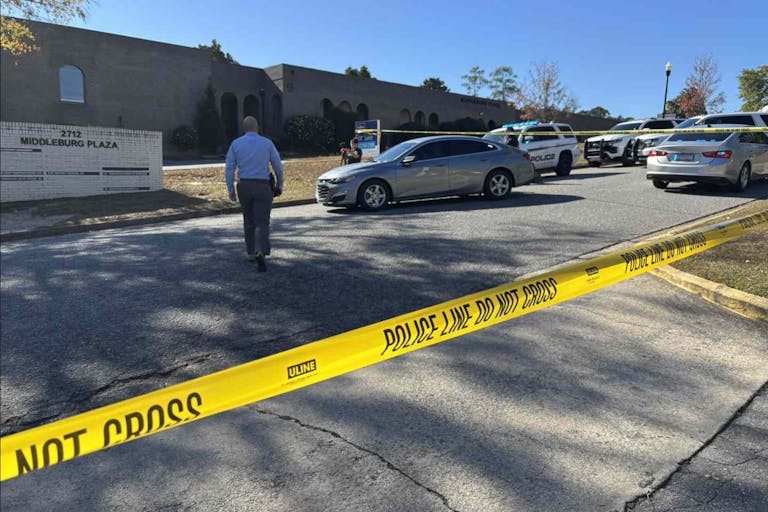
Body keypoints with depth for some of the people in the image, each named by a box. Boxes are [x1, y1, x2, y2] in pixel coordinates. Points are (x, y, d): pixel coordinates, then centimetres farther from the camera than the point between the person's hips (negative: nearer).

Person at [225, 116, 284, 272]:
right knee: (262, 222, -3)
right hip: (262, 187, -2)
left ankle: (251, 253, 26)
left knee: (249, 220, 19)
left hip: (244, 186, 2)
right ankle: (261, 253, -24)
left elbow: (229, 169, -1)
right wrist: (279, 185, 17)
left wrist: (231, 190, 6)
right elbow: (278, 166, 3)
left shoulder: (236, 144, 3)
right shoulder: (267, 143, 0)